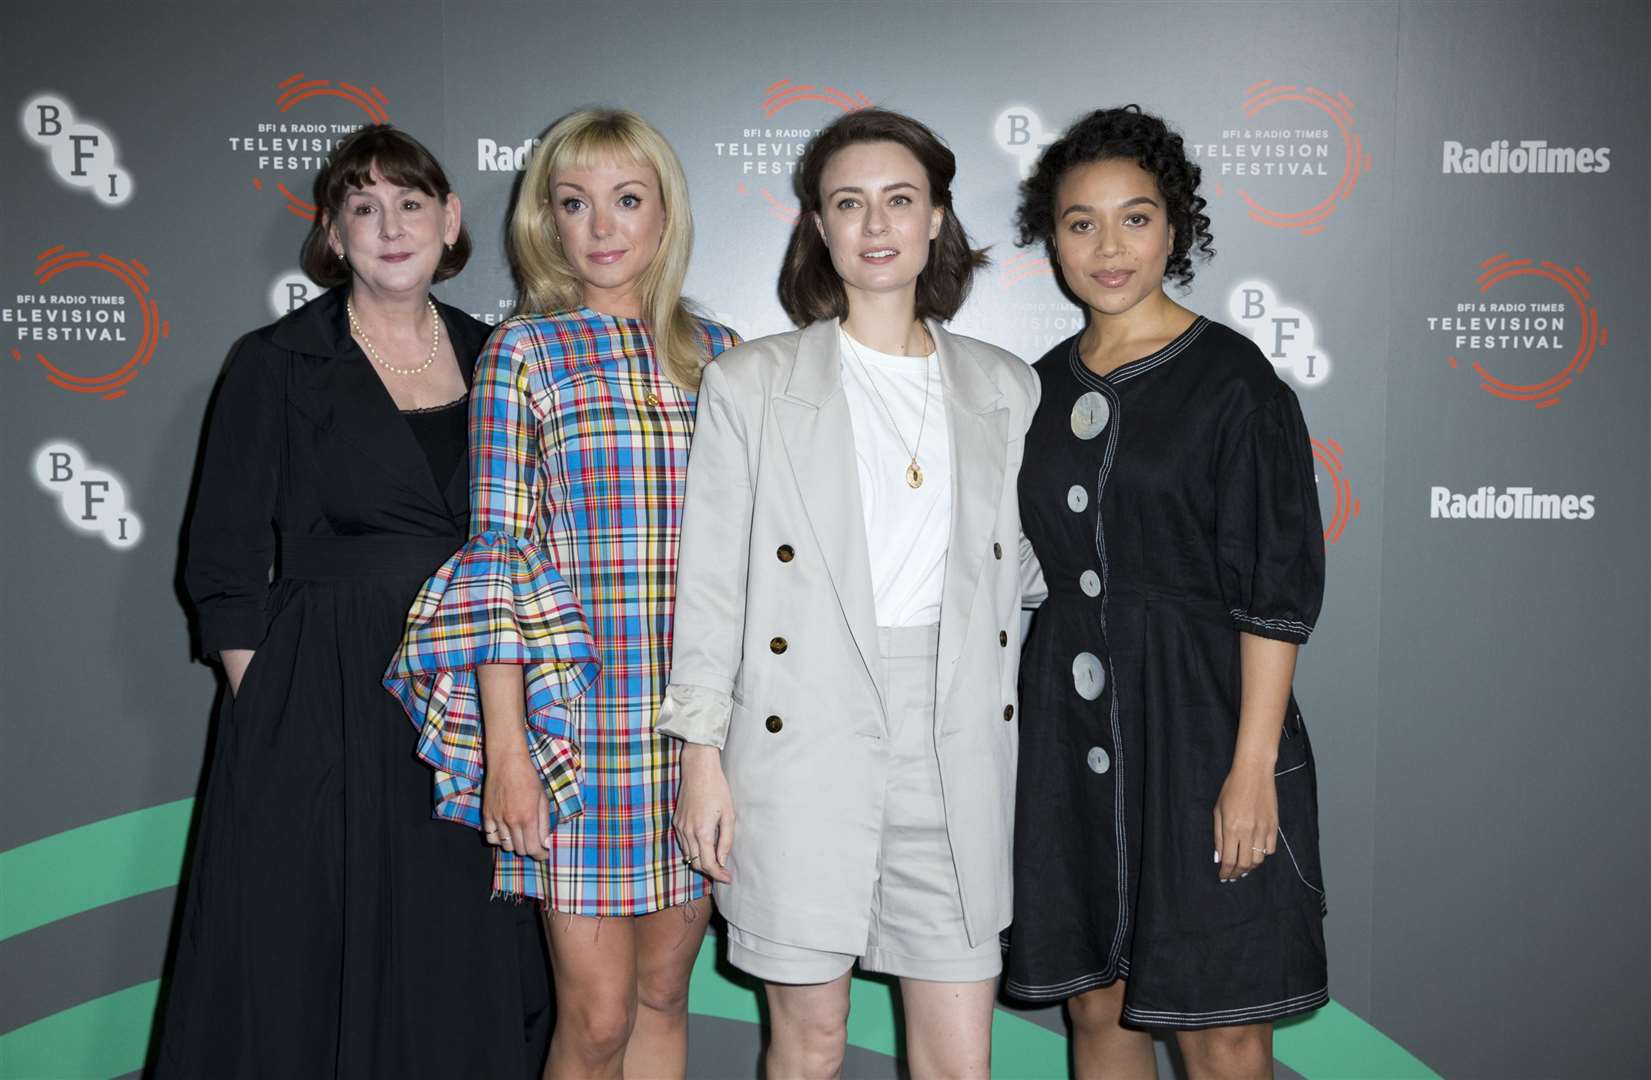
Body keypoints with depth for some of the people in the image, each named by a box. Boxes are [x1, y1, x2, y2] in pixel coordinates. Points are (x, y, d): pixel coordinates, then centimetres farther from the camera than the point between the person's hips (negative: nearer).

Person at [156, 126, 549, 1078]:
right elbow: (224, 566, -2)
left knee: (470, 980, 10)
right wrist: (271, 712, -9)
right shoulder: (277, 364, -1)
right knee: (311, 977, 4)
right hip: (325, 709, -3)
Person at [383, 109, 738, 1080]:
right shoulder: (523, 351, -1)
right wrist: (506, 743, -10)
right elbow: (498, 553, -5)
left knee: (665, 993, 13)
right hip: (579, 717, -3)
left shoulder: (717, 354, 9)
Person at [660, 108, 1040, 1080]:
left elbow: (1009, 578, 14)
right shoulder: (752, 383, 3)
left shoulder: (1006, 389, 11)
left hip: (960, 742, 2)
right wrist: (703, 754, -3)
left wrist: (1007, 735, 10)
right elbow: (710, 581, 2)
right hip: (806, 737, -2)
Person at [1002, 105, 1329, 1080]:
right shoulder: (1045, 386, 10)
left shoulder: (1233, 379, -6)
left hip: (1199, 720, -5)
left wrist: (1252, 766, -16)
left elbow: (1276, 589, -10)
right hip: (1071, 728, 5)